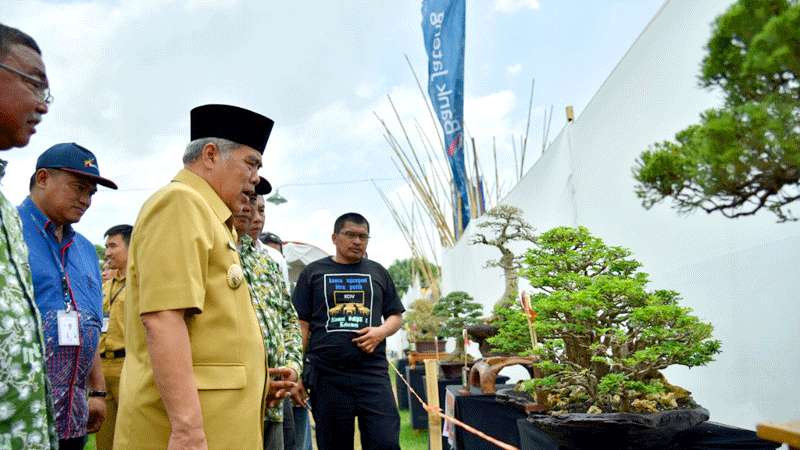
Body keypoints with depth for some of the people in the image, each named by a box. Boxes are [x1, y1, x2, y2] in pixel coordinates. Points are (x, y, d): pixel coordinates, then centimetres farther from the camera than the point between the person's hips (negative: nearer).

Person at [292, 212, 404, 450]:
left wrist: (381, 331, -5)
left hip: (372, 371, 1)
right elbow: (302, 324, 7)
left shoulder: (378, 272, 15)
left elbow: (396, 316, 18)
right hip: (327, 374, -1)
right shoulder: (313, 272, 9)